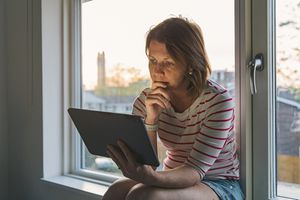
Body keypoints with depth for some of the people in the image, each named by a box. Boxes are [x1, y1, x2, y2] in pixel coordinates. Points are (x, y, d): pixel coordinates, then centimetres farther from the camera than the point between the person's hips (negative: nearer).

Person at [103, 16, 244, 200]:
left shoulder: (217, 100, -18)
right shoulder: (147, 100, -3)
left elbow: (195, 171, -23)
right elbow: (145, 166, -8)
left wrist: (152, 178, -44)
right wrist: (151, 120, -23)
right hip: (174, 181, 4)